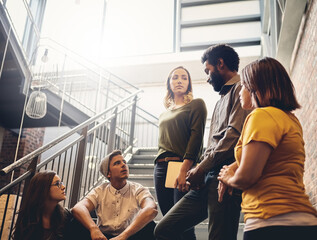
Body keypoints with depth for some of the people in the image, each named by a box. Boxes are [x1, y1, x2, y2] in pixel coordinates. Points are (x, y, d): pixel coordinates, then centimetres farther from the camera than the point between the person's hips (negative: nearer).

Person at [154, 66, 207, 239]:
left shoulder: (196, 105, 5)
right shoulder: (164, 113, 24)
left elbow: (196, 137, -8)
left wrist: (184, 168, -19)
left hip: (183, 166, -6)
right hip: (161, 167, 6)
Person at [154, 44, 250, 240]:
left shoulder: (240, 89, 0)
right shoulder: (222, 100, 30)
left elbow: (234, 135, -16)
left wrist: (201, 167, -11)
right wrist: (199, 172, 9)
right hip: (207, 179, 10)